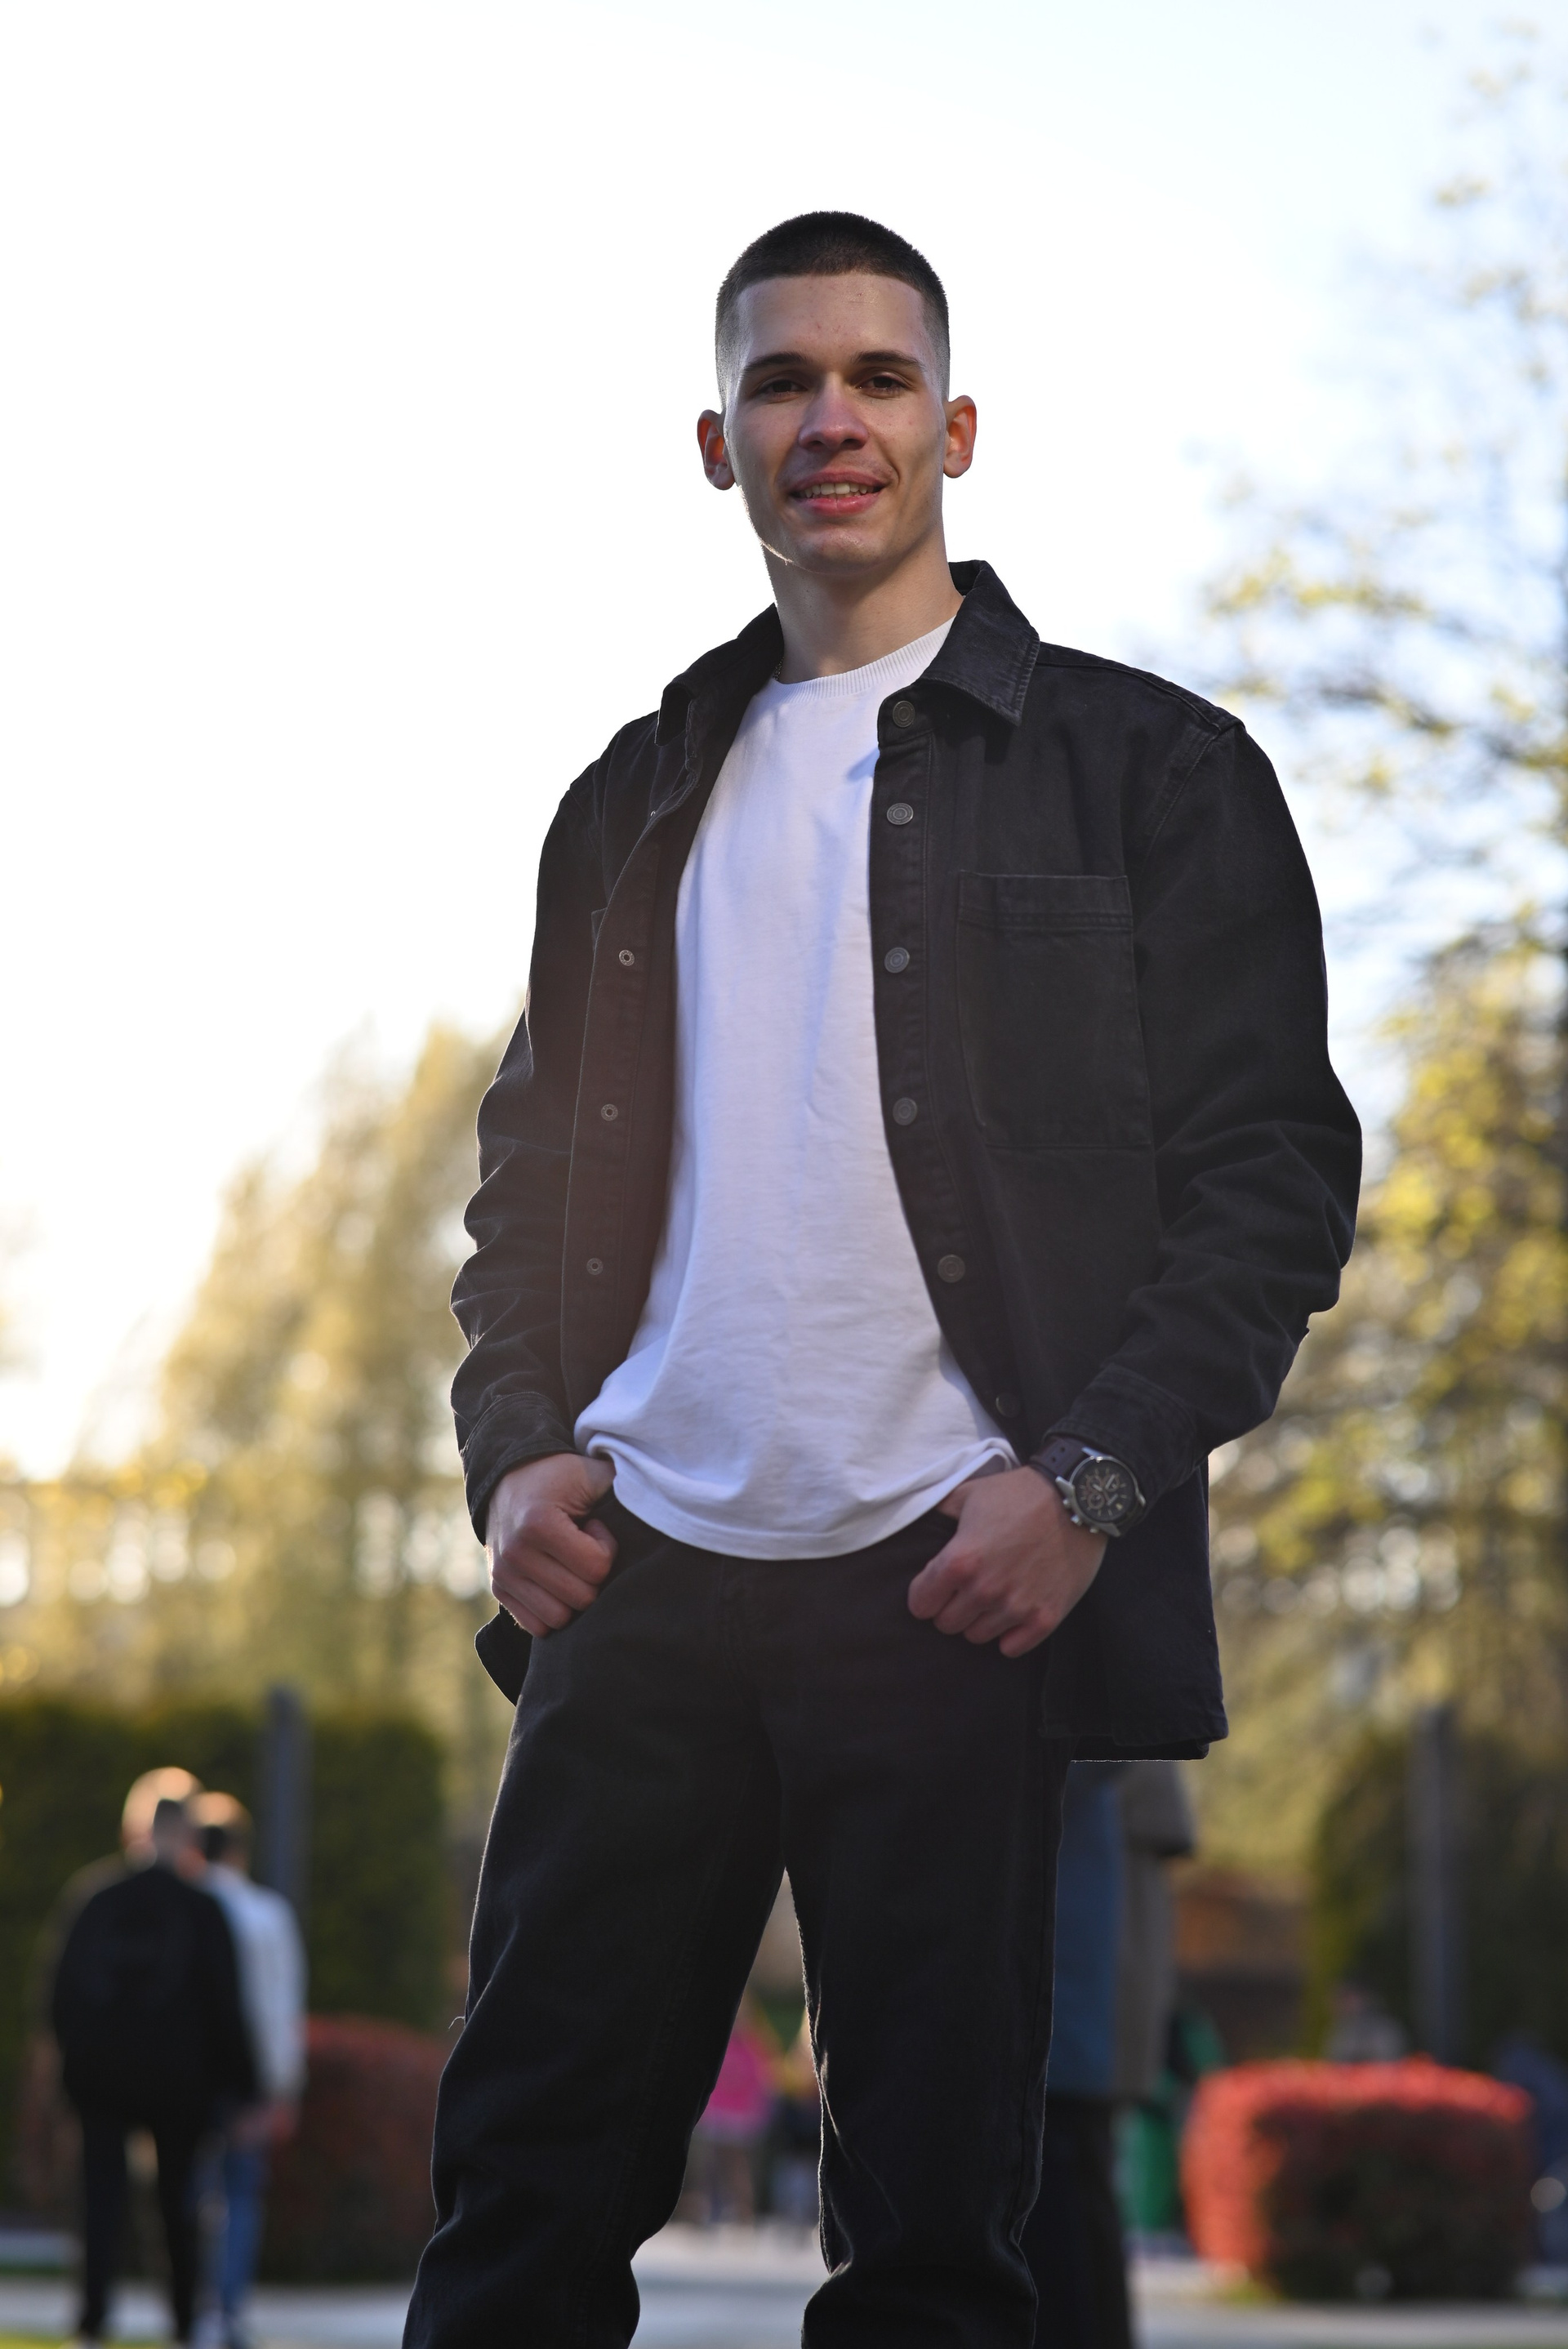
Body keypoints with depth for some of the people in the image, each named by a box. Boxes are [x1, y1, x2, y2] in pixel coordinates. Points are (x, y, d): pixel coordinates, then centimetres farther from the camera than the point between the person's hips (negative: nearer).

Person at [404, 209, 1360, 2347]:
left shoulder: (1144, 766, 5)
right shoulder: (640, 799, 18)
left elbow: (1276, 1168, -1)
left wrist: (1089, 1483, -12)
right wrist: (515, 1446, 3)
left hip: (960, 1592, -3)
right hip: (639, 1577, 4)